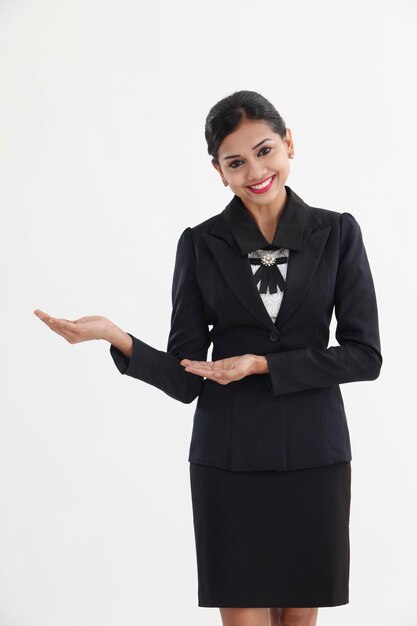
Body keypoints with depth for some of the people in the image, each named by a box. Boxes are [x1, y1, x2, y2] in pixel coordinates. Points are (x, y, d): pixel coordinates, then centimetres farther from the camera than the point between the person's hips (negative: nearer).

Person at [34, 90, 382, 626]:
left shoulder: (337, 234, 1)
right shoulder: (201, 244, 0)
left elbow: (365, 355, -5)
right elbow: (185, 379, -2)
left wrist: (261, 364, -14)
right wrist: (116, 338, -19)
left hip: (312, 452, 1)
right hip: (229, 456, 0)